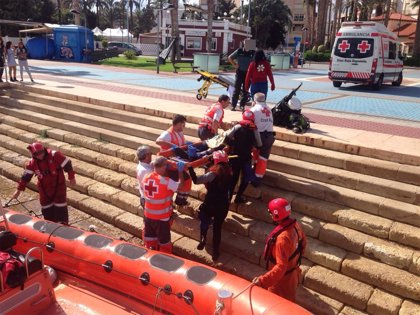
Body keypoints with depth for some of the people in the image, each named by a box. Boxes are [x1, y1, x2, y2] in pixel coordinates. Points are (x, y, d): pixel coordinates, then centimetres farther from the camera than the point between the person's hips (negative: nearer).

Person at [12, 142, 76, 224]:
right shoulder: (32, 163, -7)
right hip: (44, 188, 4)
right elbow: (26, 177, 0)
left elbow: (67, 164, -15)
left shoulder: (54, 155, -21)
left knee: (60, 207, -1)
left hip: (58, 185, -4)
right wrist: (19, 190, 1)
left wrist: (71, 177, -9)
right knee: (46, 208, 12)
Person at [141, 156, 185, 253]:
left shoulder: (146, 177, -6)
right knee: (164, 240, 14)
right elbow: (180, 186, -12)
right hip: (162, 218, -5)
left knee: (149, 239, 22)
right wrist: (180, 172, -1)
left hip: (148, 215, 6)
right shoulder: (166, 181, -23)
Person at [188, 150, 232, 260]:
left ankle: (203, 239, 35)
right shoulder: (228, 172, -2)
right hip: (223, 205, 4)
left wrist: (190, 167, -15)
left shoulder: (213, 174, -19)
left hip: (210, 204, -4)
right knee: (217, 227, 13)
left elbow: (196, 180, -24)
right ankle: (216, 250, 17)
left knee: (204, 222, 24)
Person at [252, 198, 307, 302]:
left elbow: (281, 267, -37)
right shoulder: (295, 225, -11)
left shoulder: (282, 238, -38)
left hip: (282, 278, -8)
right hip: (292, 272, 8)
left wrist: (263, 280, -40)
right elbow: (303, 242, 8)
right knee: (288, 302, 30)